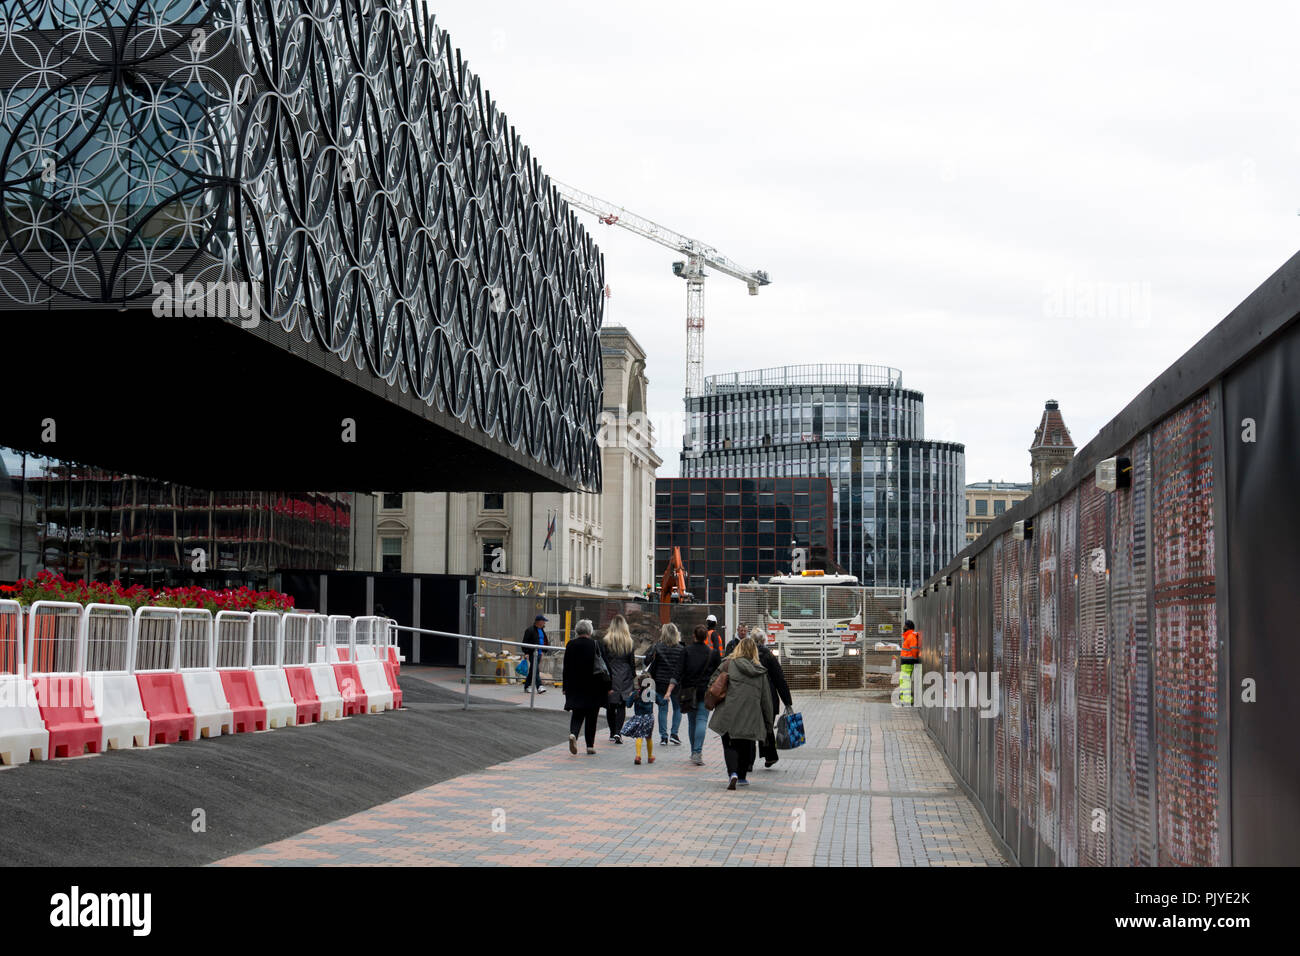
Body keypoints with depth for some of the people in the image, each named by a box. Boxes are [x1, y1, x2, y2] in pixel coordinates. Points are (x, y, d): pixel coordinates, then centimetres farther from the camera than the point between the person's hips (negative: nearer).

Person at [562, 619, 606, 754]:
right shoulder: (595, 645, -9)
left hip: (575, 687, 2)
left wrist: (566, 687, 10)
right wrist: (606, 687, 1)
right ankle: (590, 745, 9)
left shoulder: (570, 645, -2)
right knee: (591, 716, 8)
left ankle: (573, 733, -18)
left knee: (577, 713, 10)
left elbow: (566, 667, 3)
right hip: (592, 687, -2)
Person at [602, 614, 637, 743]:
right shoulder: (628, 641, -2)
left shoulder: (606, 641, -5)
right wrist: (633, 676, 13)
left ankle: (612, 733, 15)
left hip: (610, 677, 0)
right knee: (621, 706, 0)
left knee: (610, 707, 10)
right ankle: (618, 732, -14)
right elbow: (632, 661, 2)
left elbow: (603, 660, -3)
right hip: (625, 678, 0)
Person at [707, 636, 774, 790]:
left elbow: (713, 681, -1)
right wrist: (768, 721, 16)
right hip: (751, 715, 2)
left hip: (730, 713, -2)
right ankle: (742, 777, 23)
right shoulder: (760, 671, 5)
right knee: (745, 746, 17)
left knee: (730, 745, 2)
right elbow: (766, 697, 9)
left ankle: (733, 773, -19)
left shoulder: (729, 664, -2)